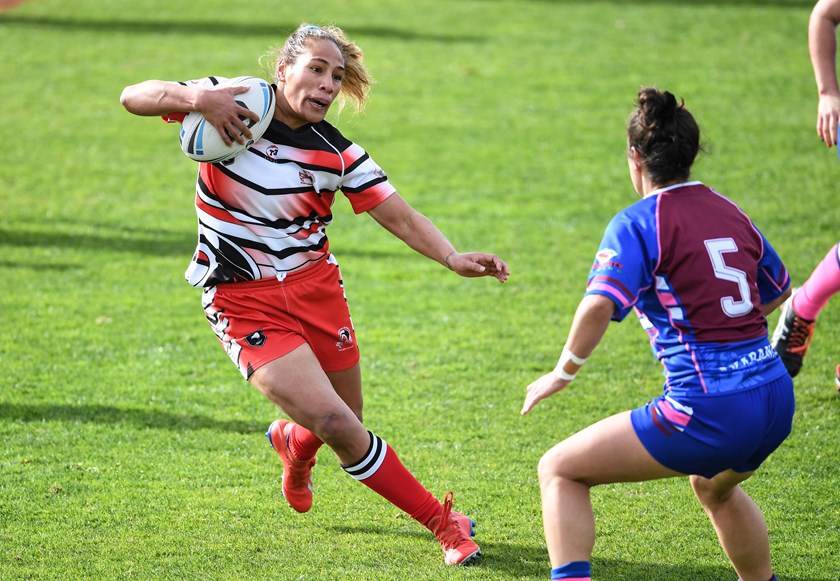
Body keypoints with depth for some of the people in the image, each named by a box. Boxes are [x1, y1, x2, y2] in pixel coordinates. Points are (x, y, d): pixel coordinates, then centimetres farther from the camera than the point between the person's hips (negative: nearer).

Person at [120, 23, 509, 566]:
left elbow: (403, 218, -7)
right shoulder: (233, 108, -11)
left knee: (345, 427, 11)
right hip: (244, 301, -4)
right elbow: (133, 97, -13)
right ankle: (444, 523, -3)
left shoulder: (338, 154, -6)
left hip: (315, 286, 4)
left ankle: (292, 441, 50)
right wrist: (197, 98, -32)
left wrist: (453, 257, -26)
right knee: (337, 426, -16)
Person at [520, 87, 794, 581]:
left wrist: (565, 371, -8)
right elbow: (777, 293, 26)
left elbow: (599, 306, -22)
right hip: (777, 399, 7)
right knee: (714, 487, 40)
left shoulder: (638, 221, -8)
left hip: (709, 412, -7)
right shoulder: (730, 212, 12)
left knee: (559, 470, 6)